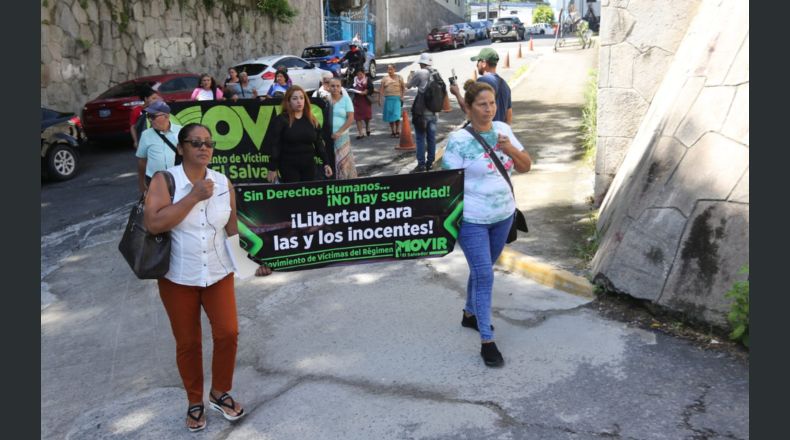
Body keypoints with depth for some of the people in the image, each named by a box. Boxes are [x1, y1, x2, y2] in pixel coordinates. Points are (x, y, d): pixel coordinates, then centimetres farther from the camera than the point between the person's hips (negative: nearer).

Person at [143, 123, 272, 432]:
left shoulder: (223, 183, 0)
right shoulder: (165, 180, -10)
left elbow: (232, 229, 5)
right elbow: (153, 223, -23)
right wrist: (194, 196, -23)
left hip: (218, 273, 3)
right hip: (177, 276, -2)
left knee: (228, 333, 0)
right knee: (187, 343, 9)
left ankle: (220, 393, 24)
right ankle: (195, 402, 29)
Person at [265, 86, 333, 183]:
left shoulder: (312, 120, 8)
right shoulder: (280, 120, -6)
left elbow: (319, 143, 10)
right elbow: (275, 146, -9)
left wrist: (326, 163, 4)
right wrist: (272, 168, -12)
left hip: (309, 165, 5)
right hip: (289, 166, -5)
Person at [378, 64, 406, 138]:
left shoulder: (399, 77, 5)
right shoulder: (384, 79, 9)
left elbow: (403, 87, 5)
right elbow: (381, 89, 5)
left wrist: (402, 96, -6)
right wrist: (379, 99, -3)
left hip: (397, 98, -2)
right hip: (388, 99, 3)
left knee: (397, 115, -10)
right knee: (390, 115, 3)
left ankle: (397, 132, -3)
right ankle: (392, 132, 12)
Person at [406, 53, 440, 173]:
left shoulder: (420, 73, -10)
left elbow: (408, 86, 3)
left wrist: (410, 76, 24)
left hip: (421, 112, -6)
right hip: (433, 111, 6)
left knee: (420, 138, -2)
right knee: (431, 138, 10)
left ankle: (421, 164, -2)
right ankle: (430, 163, 16)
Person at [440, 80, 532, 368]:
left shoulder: (503, 130, 2)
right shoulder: (459, 140, -16)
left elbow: (526, 166, 5)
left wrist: (511, 149, -14)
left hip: (503, 216, 6)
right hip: (472, 221, -6)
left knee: (482, 269, 20)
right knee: (484, 276, -6)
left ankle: (470, 314, 43)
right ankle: (487, 341, 4)